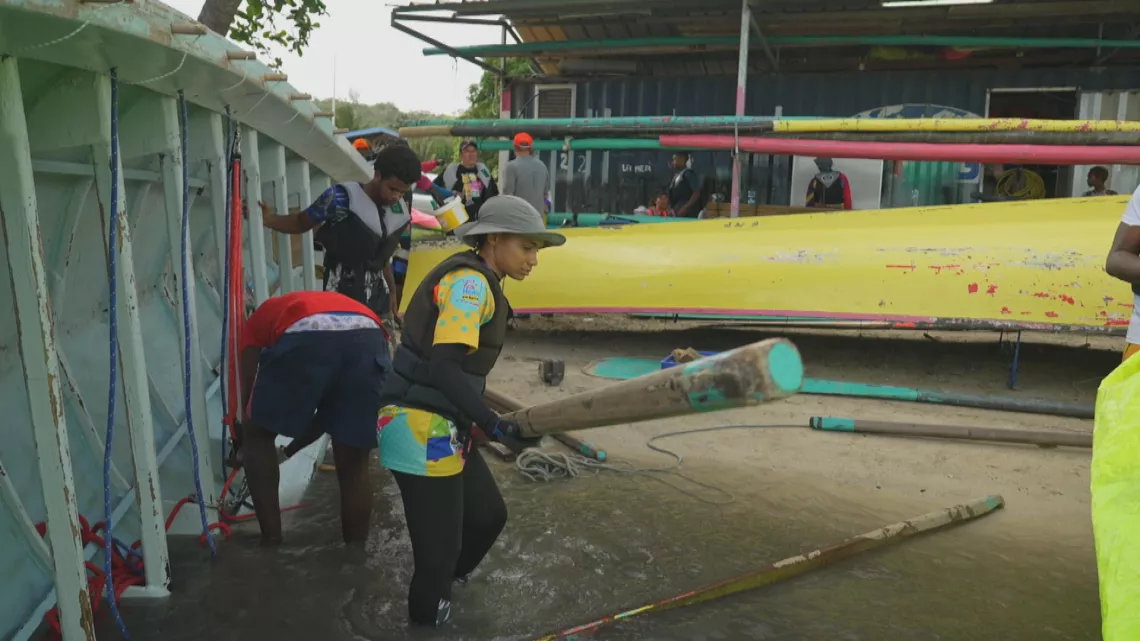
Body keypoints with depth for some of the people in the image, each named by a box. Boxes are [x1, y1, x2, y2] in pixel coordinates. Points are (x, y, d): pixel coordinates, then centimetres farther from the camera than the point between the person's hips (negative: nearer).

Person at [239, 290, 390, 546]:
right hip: (369, 336, 4)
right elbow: (331, 409, 46)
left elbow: (248, 391, 30)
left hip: (305, 335, -3)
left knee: (257, 435, 23)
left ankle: (271, 542, 25)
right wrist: (290, 449, 59)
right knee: (353, 463, 18)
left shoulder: (260, 319, 38)